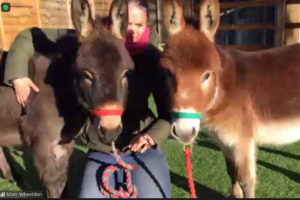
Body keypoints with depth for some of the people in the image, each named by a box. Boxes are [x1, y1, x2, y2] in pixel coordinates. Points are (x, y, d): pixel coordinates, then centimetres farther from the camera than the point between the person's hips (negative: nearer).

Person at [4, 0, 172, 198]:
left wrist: (153, 136, -25)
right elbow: (29, 37, -1)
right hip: (100, 152, 1)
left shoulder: (153, 59, -10)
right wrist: (18, 75, -13)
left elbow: (168, 112, -6)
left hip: (144, 150, 0)